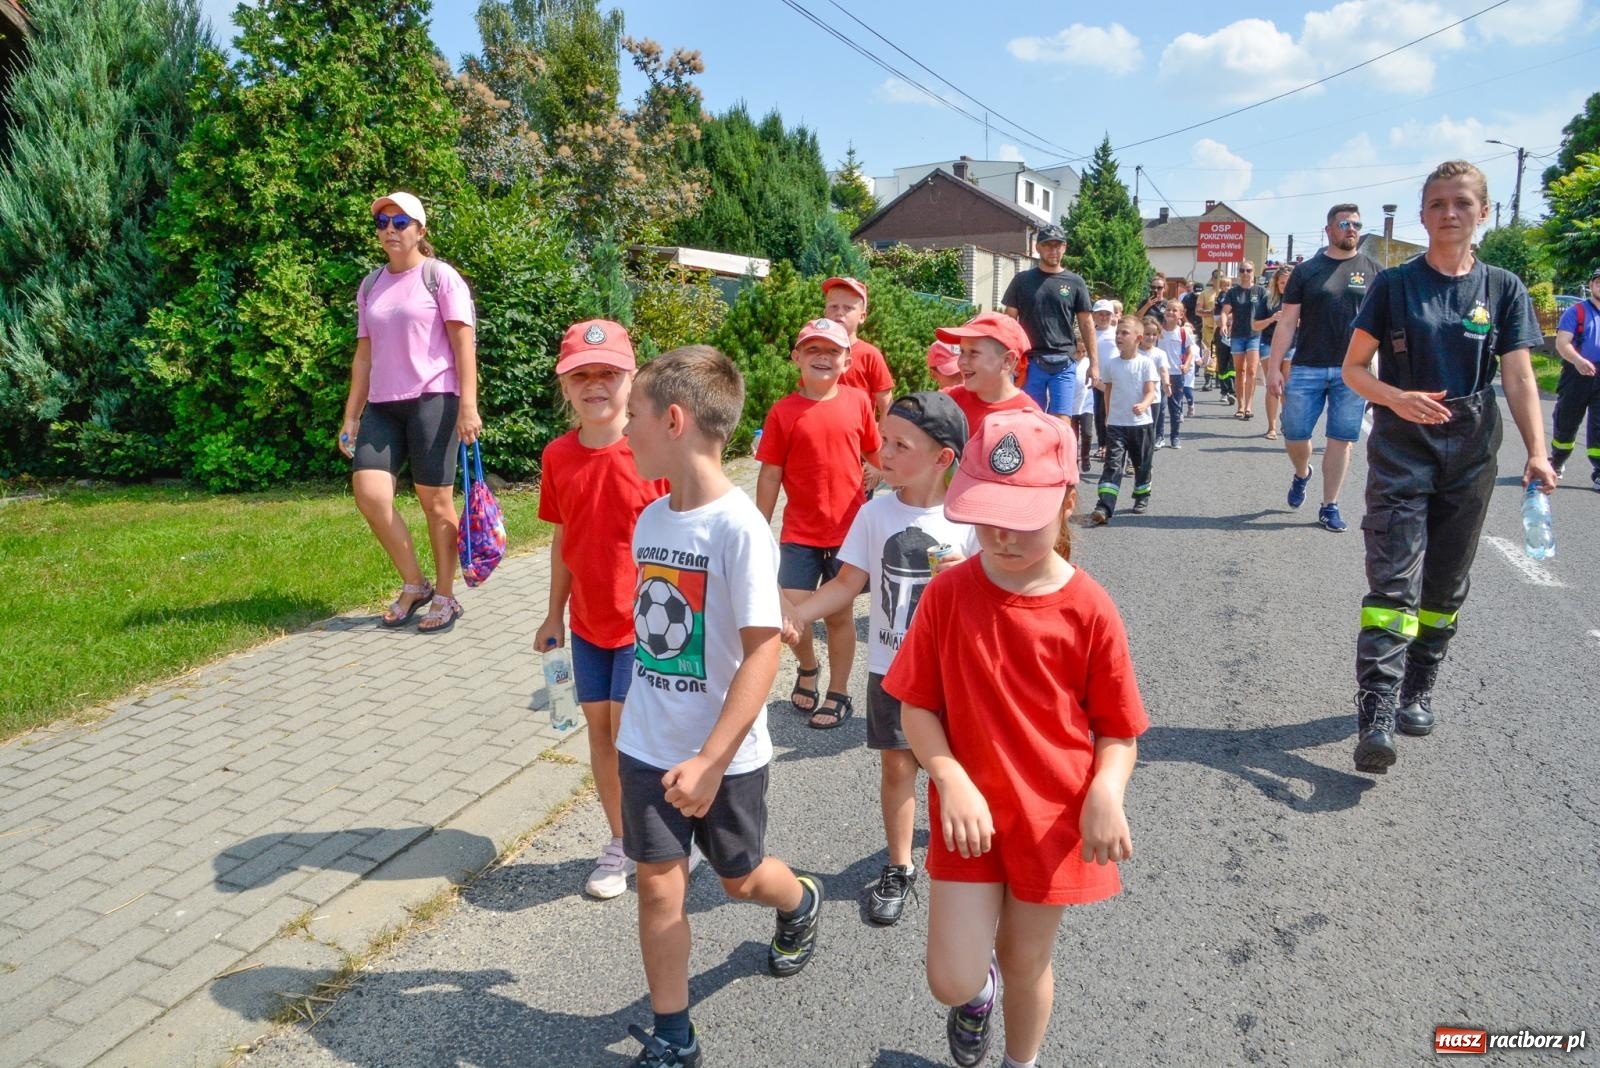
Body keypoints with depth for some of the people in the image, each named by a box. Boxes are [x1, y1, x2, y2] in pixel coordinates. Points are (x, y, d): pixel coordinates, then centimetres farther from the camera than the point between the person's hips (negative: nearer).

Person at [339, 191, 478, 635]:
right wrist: (351, 417, 11)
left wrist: (468, 406, -16)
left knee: (435, 501, -2)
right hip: (382, 405, 5)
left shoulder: (440, 277, 0)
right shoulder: (370, 286, 16)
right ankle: (414, 584, 11)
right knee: (369, 494, -6)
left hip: (432, 400, -5)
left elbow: (464, 345, -7)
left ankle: (445, 597, 12)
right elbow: (364, 355, 16)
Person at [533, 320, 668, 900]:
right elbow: (562, 538, 9)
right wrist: (554, 615, 14)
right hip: (588, 621, 5)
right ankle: (620, 841, 29)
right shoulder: (558, 456, -1)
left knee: (628, 730, -2)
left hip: (645, 622, -5)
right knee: (598, 726, 12)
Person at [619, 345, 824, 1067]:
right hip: (648, 744, 5)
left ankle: (803, 903, 51)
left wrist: (711, 761, -25)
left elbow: (762, 652, -23)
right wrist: (642, 719, 15)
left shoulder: (739, 527, -22)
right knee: (658, 884, 9)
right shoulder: (651, 517, 0)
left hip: (725, 754, -5)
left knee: (740, 878, 17)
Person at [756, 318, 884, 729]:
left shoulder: (858, 402, -1)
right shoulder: (783, 412, -4)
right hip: (800, 533, 0)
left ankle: (838, 693, 27)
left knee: (838, 613, 10)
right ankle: (807, 668, 31)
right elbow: (770, 475, -1)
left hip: (849, 529, 0)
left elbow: (874, 454, 10)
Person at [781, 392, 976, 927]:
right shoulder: (874, 513, -5)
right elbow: (847, 582, -3)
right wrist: (795, 614, -16)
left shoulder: (966, 519, -11)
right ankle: (898, 867, 26)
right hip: (890, 667, 2)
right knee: (896, 763, 9)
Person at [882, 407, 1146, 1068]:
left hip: (1053, 816, 0)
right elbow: (916, 706, -5)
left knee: (1026, 963, 17)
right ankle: (980, 992, 38)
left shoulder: (1088, 610, -13)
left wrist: (1106, 792, -24)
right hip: (969, 813, 1)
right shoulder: (948, 593, -11)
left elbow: (1119, 732, -5)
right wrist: (952, 780, -19)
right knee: (952, 981, 0)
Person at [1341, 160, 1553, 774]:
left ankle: (1418, 690, 25)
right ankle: (1375, 714, -18)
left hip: (1470, 453, 3)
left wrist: (1537, 452, -13)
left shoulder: (1502, 289, 5)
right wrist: (1397, 397, -20)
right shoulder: (1394, 285, 1)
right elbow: (1354, 367, 0)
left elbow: (1519, 378, 0)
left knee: (1446, 581, 9)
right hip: (1402, 449, -2)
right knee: (1393, 578, -12)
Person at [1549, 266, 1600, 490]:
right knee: (1566, 423, 9)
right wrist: (1578, 361, -31)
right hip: (1577, 375, -3)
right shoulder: (1576, 311, -3)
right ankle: (1555, 465, 28)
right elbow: (1562, 343, -14)